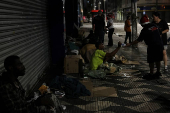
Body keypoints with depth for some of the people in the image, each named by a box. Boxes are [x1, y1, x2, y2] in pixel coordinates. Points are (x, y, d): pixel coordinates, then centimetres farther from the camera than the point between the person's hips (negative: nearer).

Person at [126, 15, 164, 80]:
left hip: (152, 46, -7)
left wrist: (130, 44, 1)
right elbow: (160, 35, 15)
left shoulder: (144, 30, -11)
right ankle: (158, 73, 30)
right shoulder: (154, 26, 8)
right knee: (157, 60, 18)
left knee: (151, 61, 5)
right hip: (160, 45, 7)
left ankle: (151, 74, 12)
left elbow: (138, 40, -8)